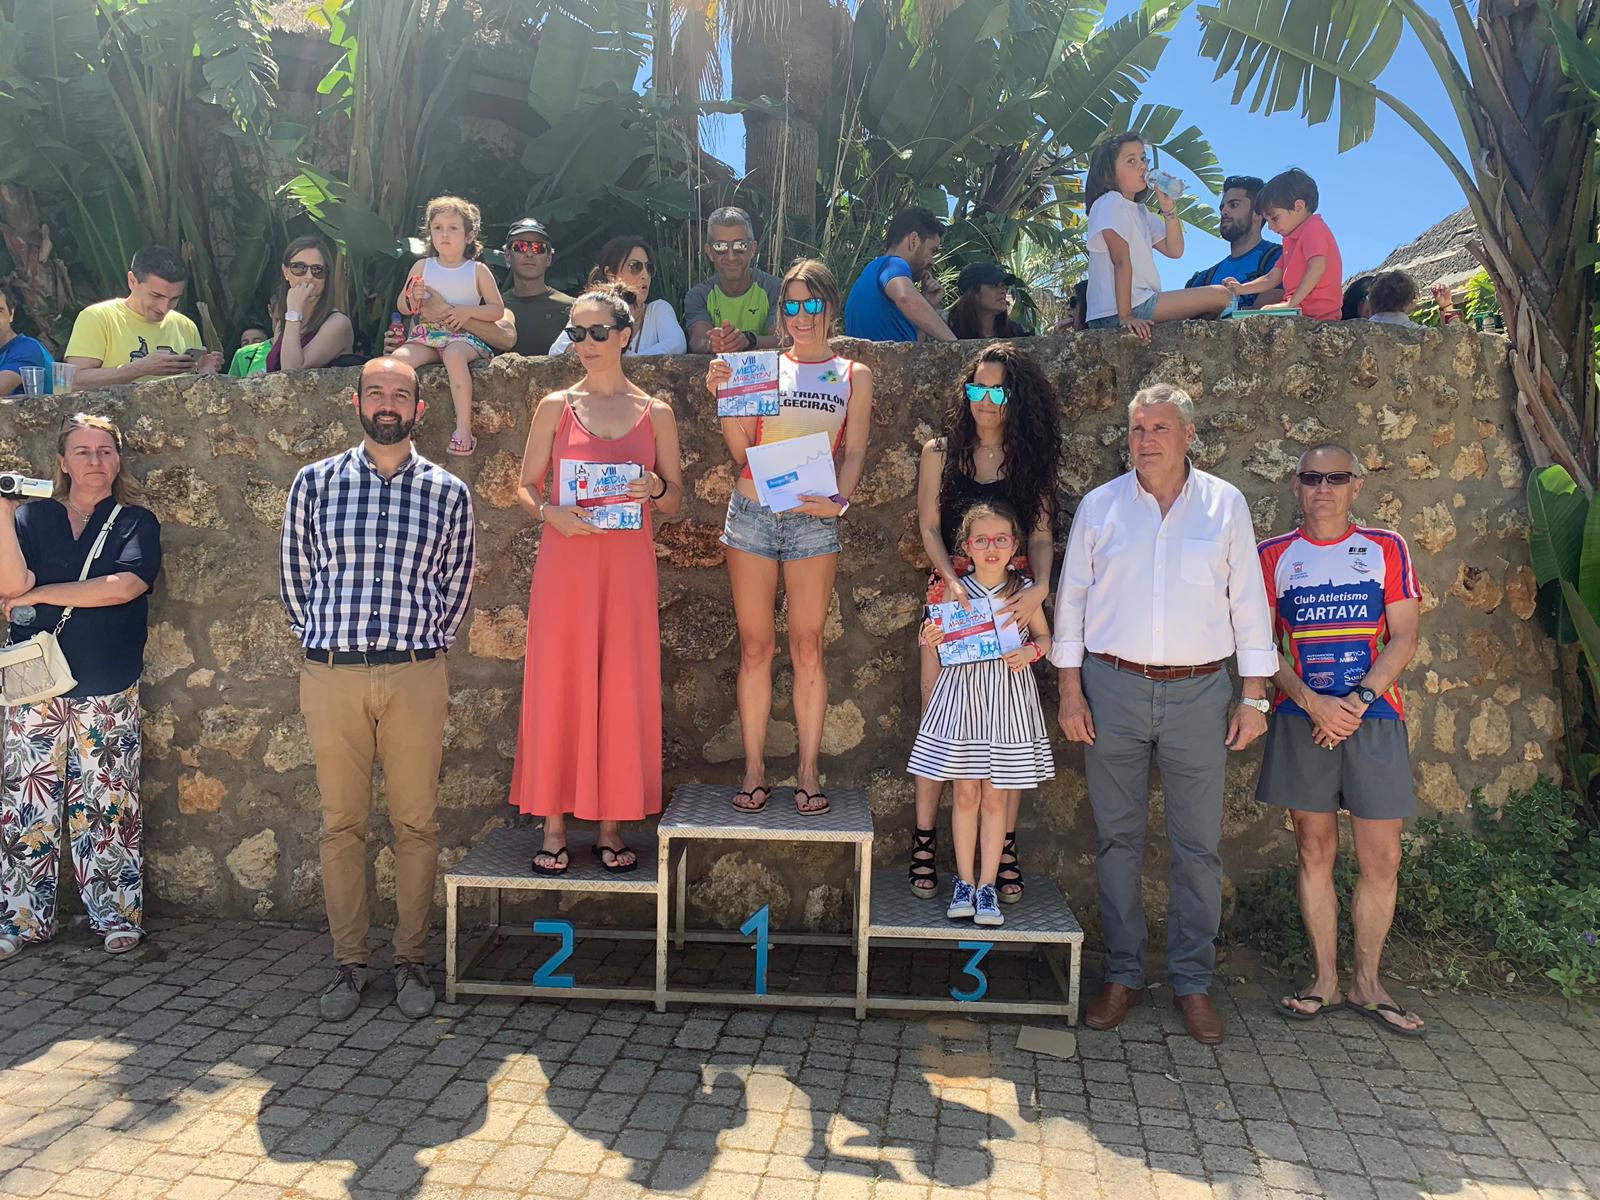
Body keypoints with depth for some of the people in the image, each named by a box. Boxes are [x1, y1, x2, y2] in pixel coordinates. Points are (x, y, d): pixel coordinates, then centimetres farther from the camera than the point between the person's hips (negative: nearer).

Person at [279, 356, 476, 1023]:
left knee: (416, 823, 4)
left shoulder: (448, 492, 5)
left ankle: (411, 960, 17)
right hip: (329, 674, 1)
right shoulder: (315, 482, 6)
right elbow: (294, 573, 12)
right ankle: (349, 962, 19)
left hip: (415, 675, 0)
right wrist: (321, 639, 11)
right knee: (341, 823, 7)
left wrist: (424, 642, 10)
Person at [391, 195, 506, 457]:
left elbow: (498, 309, 7)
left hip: (463, 336, -3)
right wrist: (413, 298, -5)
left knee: (454, 354, -39)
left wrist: (468, 311, -9)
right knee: (398, 357, -28)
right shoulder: (422, 267, 14)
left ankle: (464, 428, -40)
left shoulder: (477, 270, 8)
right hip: (427, 333, 3)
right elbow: (402, 307, 18)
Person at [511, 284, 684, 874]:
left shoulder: (655, 413, 7)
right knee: (557, 685, 1)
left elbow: (676, 500, 10)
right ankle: (554, 826, 11)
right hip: (565, 560, 0)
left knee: (623, 688, 2)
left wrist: (655, 488, -12)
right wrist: (551, 511, -14)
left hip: (628, 565, 0)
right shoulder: (557, 406, 6)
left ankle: (611, 826, 13)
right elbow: (526, 485, 7)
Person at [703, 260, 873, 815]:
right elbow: (740, 449, 5)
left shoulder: (853, 375, 11)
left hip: (813, 519, -1)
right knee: (754, 645, 2)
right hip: (751, 513, 1)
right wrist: (725, 397, -8)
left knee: (807, 647, -2)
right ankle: (754, 770, 10)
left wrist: (839, 500, -13)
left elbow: (855, 451, 4)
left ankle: (808, 773, 7)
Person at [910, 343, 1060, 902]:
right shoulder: (940, 452, 10)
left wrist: (1040, 586, -16)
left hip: (1012, 599, 1)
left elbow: (1041, 534, 4)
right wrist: (952, 580, -14)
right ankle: (924, 844, 6)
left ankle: (1006, 851, 8)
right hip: (950, 592, 0)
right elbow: (929, 528, 3)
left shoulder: (1030, 459, 11)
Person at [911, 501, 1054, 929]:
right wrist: (930, 639, -16)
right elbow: (938, 643, 6)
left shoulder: (1024, 589, 1)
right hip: (963, 691, 0)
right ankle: (964, 882, 19)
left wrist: (1031, 650, -10)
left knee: (996, 795, 4)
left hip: (1008, 695, 0)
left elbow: (1044, 636, 11)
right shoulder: (956, 590, -1)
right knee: (966, 793, 6)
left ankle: (987, 885, 15)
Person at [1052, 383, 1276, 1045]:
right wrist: (1070, 690, 1)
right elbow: (1071, 599, 7)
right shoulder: (1099, 506, 4)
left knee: (1198, 845, 4)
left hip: (1198, 692, 0)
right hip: (1113, 689, 1)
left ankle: (1193, 981, 18)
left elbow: (1248, 603, 6)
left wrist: (1255, 696, 2)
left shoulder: (1225, 505, 4)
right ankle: (1122, 975, 19)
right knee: (1117, 837, 7)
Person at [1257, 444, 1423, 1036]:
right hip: (1302, 719, 0)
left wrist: (1358, 699, -12)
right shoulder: (1274, 555, 6)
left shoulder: (1386, 548, 7)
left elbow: (1403, 639, 2)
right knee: (1315, 850, 6)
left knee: (1382, 859, 1)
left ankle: (1366, 983, 18)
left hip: (1374, 718, 0)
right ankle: (1324, 980, 18)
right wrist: (1313, 703, -12)